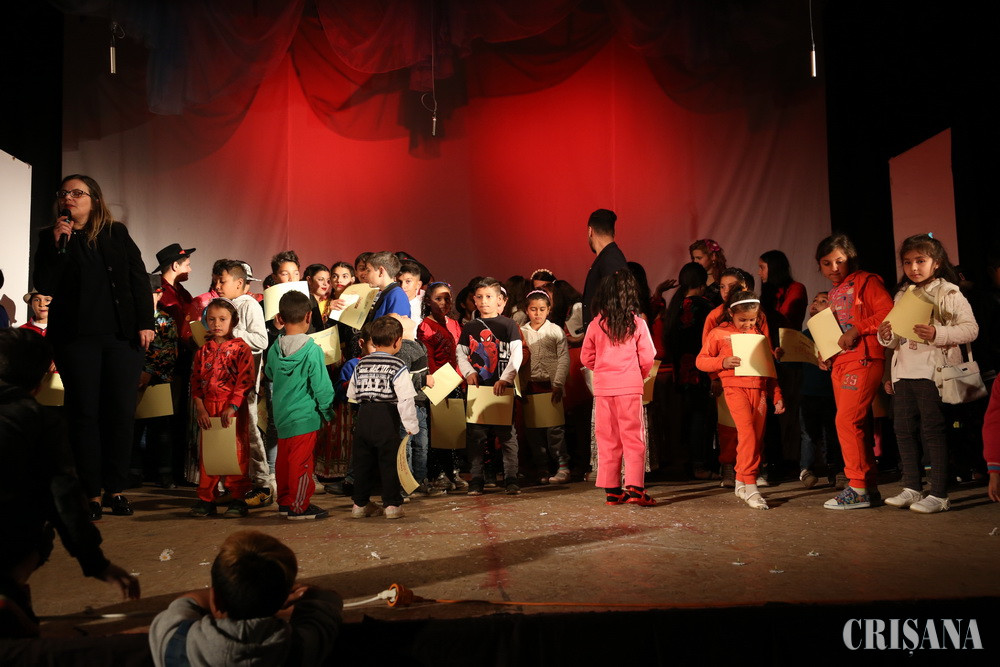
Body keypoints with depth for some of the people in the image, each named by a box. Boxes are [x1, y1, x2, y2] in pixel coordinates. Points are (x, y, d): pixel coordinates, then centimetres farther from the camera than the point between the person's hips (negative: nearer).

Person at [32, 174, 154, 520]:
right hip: (76, 338, 0)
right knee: (84, 413, 1)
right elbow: (44, 286, -2)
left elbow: (139, 278, 7)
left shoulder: (117, 233, 10)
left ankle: (116, 489, 11)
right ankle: (92, 493, 8)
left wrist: (145, 322, -1)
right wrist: (57, 244, -10)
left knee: (121, 412, 1)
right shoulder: (50, 237, 8)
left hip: (122, 335, 1)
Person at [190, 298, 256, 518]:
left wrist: (232, 407, -16)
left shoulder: (240, 348, -4)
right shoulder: (203, 350, 11)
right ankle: (206, 498, 18)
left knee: (236, 451, -1)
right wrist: (200, 408, 0)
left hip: (234, 408, -5)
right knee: (207, 452, 9)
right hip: (208, 409, 5)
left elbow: (246, 379, -11)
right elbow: (195, 380, 11)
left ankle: (238, 499, 7)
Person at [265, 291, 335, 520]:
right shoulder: (312, 351, -17)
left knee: (283, 459, 17)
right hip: (304, 415, -6)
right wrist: (327, 412, -1)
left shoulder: (274, 349, 0)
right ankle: (299, 507, 10)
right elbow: (322, 387, -15)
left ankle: (284, 501, 28)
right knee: (301, 462, 2)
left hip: (281, 414, 6)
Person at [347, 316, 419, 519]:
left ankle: (360, 504, 21)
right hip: (386, 419, -5)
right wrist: (411, 425, -8)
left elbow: (352, 394, 16)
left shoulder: (361, 364, 10)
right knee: (389, 461, 3)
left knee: (363, 461, 13)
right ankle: (392, 504, 8)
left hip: (364, 416, 5)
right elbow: (405, 398, -14)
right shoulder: (398, 366, -8)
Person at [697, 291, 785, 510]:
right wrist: (722, 362, -14)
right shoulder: (719, 334, 5)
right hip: (735, 387, -5)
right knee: (748, 432, -20)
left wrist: (777, 396, 17)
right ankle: (750, 486, -17)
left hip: (759, 390, 5)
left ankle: (741, 483, 17)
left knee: (757, 438, 2)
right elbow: (701, 361, 4)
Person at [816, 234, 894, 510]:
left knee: (846, 420, -14)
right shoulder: (833, 293, 20)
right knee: (854, 425, 8)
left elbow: (888, 313, -14)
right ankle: (869, 487, 15)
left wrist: (856, 329, -18)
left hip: (864, 359, -8)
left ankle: (858, 488, -6)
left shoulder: (866, 281, -2)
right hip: (839, 363, 8)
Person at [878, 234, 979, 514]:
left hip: (933, 369, -6)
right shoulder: (902, 295, 15)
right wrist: (887, 337, -2)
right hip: (904, 372, 6)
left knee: (933, 430, -5)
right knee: (904, 429, 7)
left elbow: (971, 329, -11)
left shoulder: (949, 293, -2)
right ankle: (911, 488, 17)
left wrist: (938, 334, -24)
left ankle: (939, 494, 1)